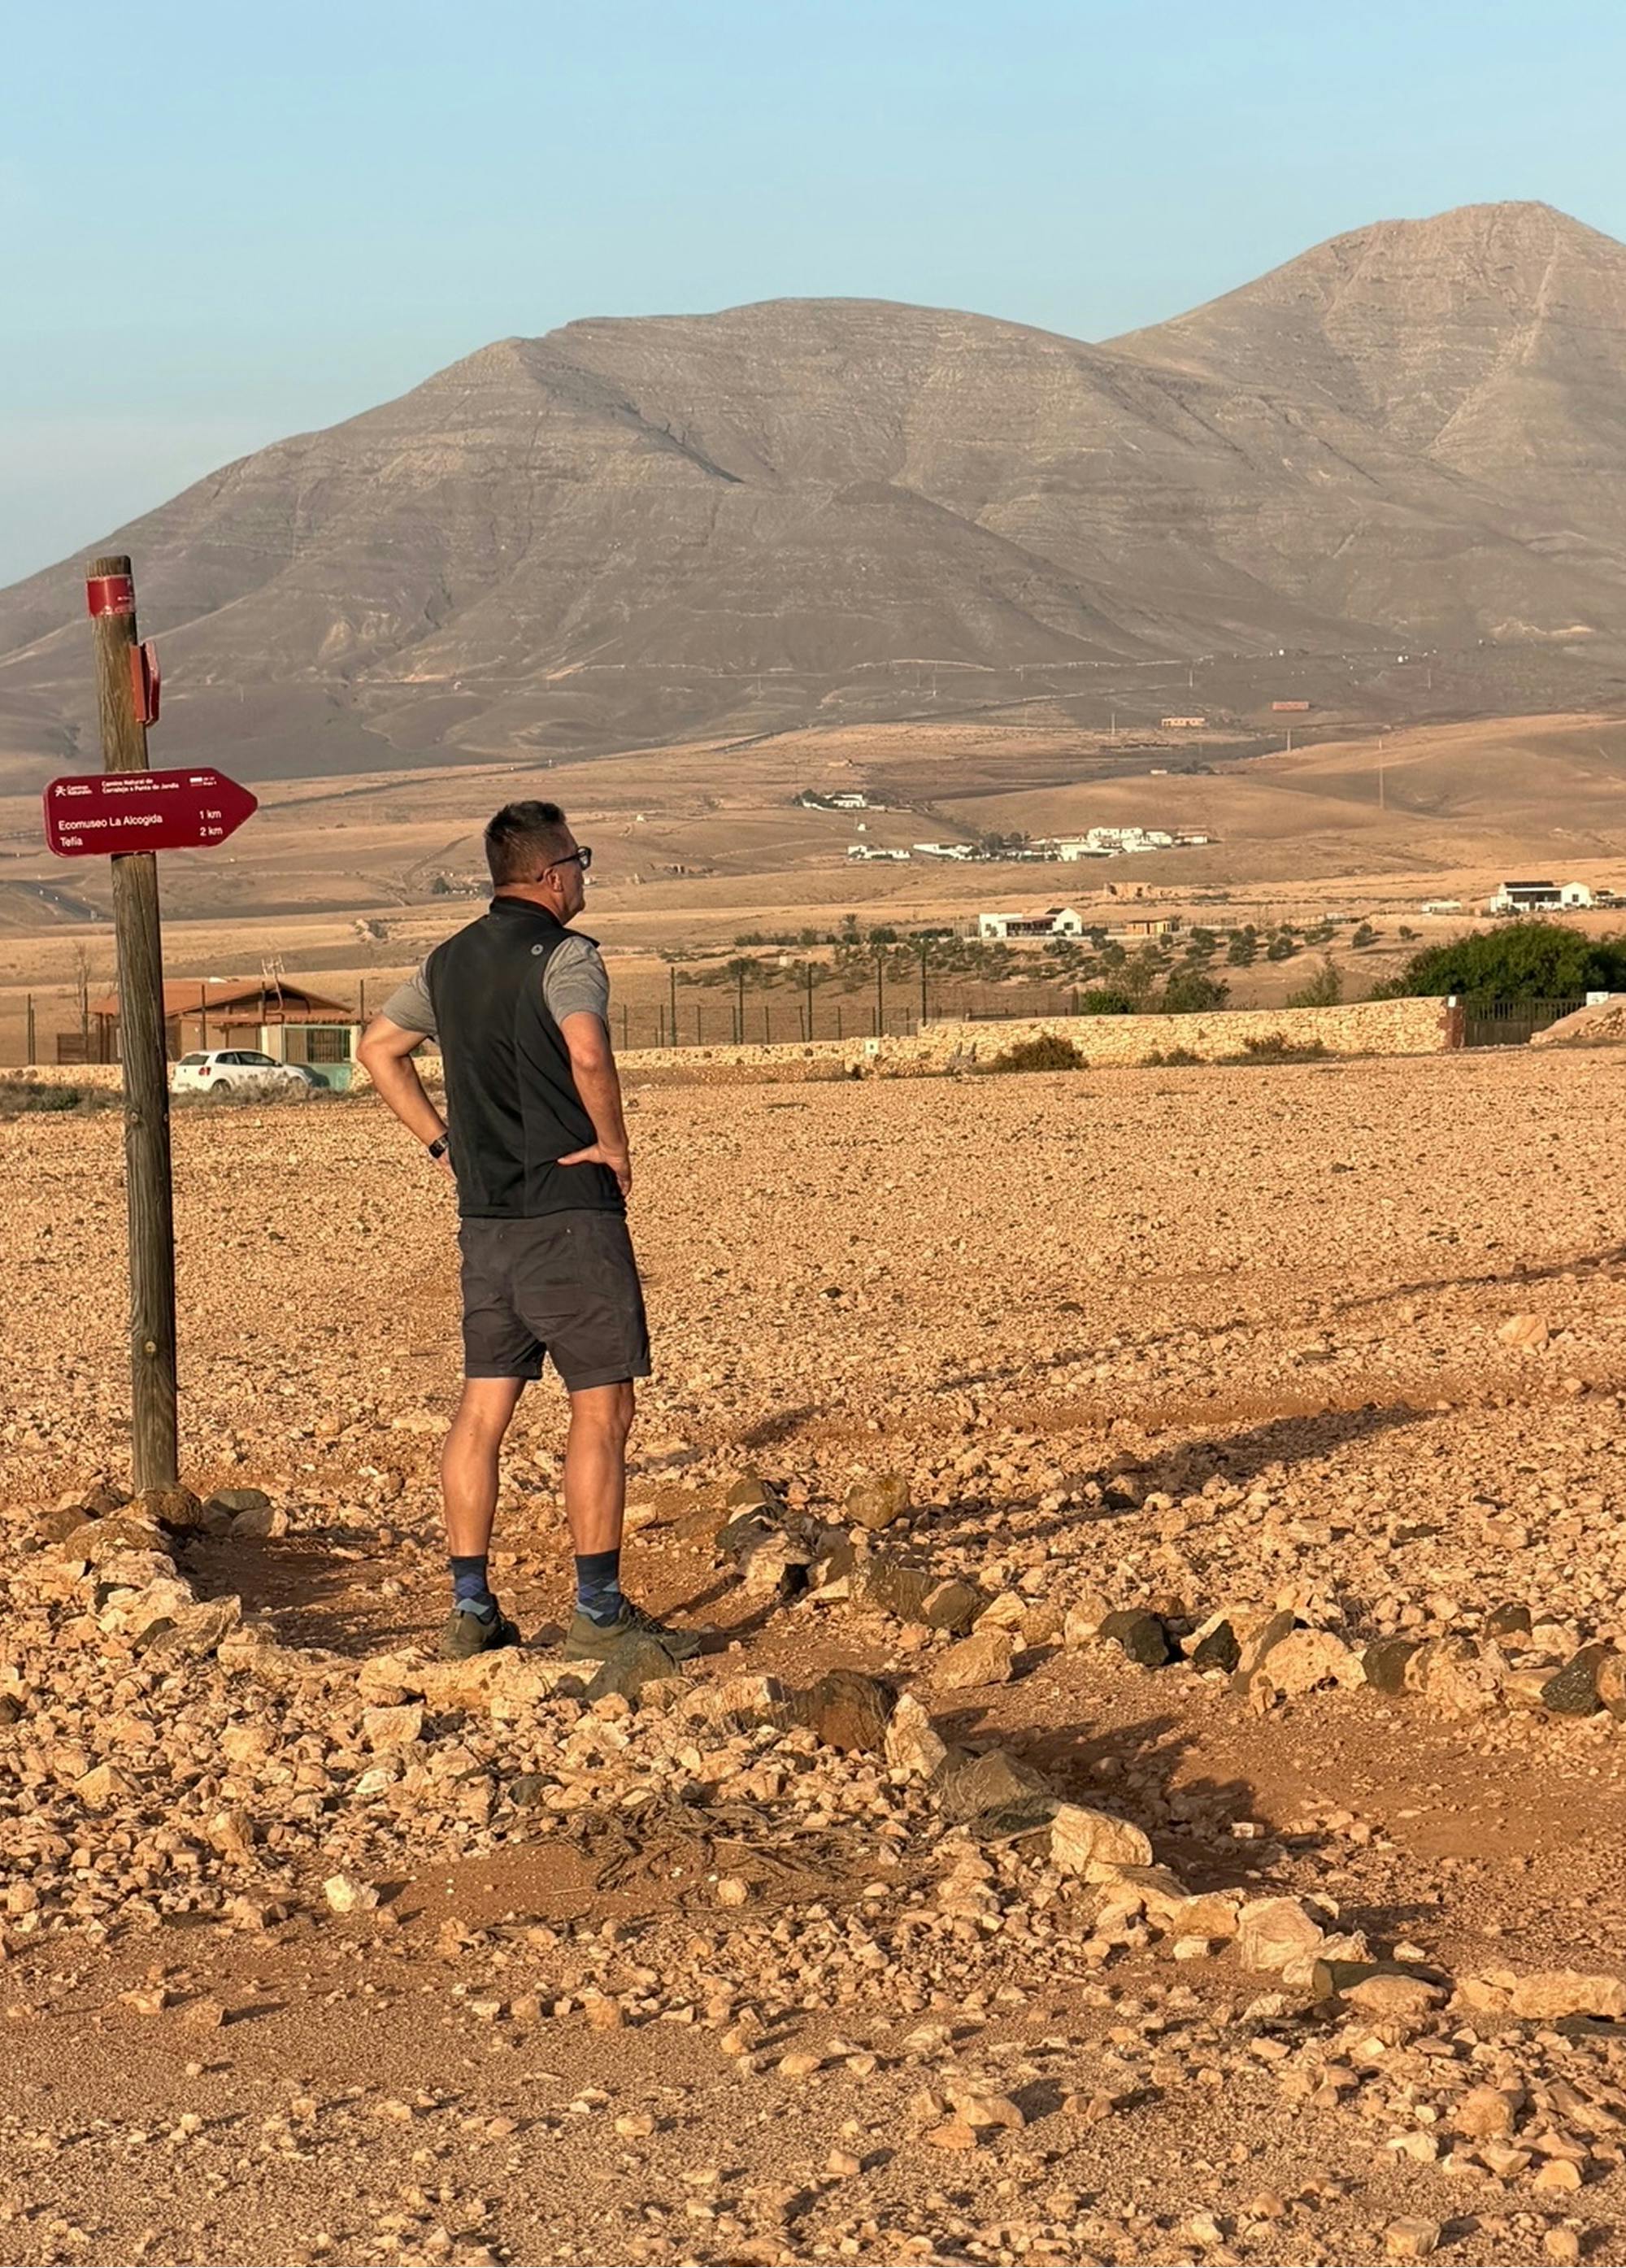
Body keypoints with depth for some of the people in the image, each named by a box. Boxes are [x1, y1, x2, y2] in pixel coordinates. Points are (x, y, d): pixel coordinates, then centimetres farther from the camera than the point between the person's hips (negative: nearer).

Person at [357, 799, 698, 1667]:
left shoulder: (450, 961, 13)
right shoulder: (562, 954, -11)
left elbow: (378, 1048, 22)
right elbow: (588, 1056, -28)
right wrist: (615, 1147, -13)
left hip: (483, 1212, 7)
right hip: (569, 1208, -7)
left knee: (483, 1405, 9)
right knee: (601, 1407, -2)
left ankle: (470, 1610, 10)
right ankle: (598, 1613, -3)